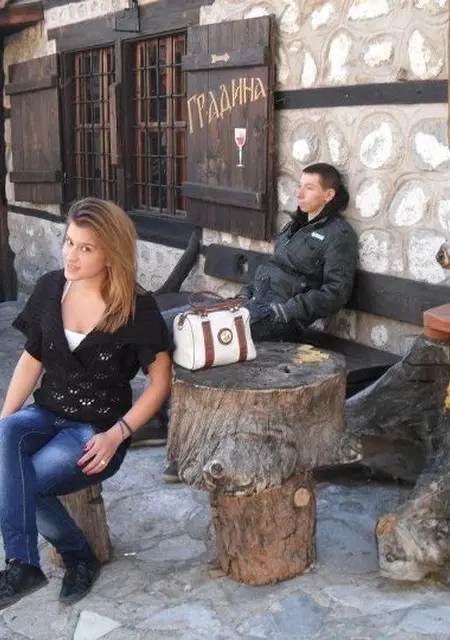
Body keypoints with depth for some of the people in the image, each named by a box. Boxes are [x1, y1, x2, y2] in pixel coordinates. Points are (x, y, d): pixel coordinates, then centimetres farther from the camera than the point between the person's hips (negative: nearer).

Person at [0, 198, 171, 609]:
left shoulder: (137, 308, -13)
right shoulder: (51, 288, 1)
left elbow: (161, 382, -9)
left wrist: (115, 435, -17)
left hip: (98, 429, -4)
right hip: (46, 414, 4)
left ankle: (80, 557, -1)